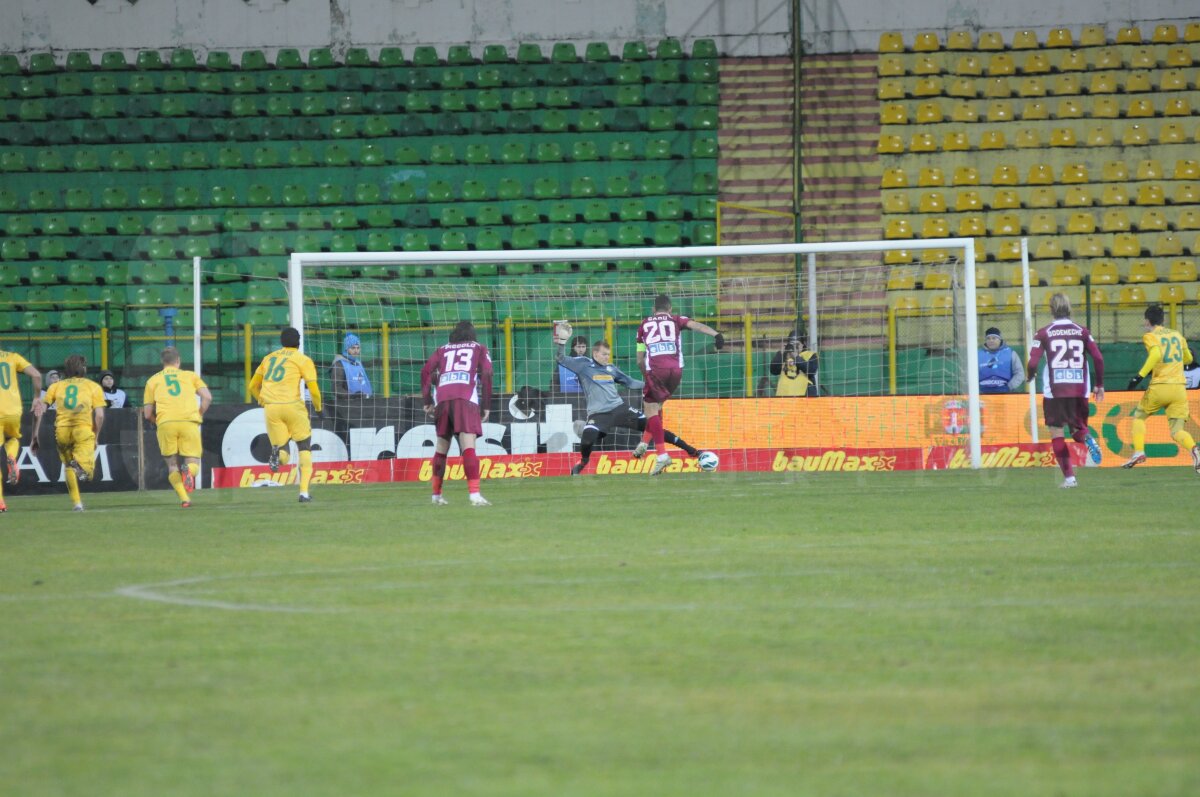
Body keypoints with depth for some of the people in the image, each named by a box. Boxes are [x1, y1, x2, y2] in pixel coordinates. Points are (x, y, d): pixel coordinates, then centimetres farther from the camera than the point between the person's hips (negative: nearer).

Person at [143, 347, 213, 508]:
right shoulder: (190, 376, 21)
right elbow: (207, 397, 7)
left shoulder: (153, 380, 22)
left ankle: (184, 498, -9)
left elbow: (147, 414, 18)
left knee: (172, 464, 13)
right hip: (189, 421, 0)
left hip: (165, 423, 0)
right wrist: (199, 416, 19)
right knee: (193, 462, 7)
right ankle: (189, 471, -31)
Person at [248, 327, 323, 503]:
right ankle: (304, 492, 0)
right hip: (292, 406, -3)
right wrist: (318, 406, 15)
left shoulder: (268, 358, 18)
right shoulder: (303, 360, 3)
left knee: (283, 457, 8)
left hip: (270, 408, 3)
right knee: (305, 449, 12)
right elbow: (314, 390, -3)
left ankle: (278, 453, -30)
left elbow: (253, 386, 22)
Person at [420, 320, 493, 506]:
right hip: (466, 399, -3)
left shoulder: (443, 349, 27)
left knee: (441, 446, 16)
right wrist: (486, 405, 7)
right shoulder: (479, 348, 20)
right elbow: (486, 374, 6)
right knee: (468, 446, -14)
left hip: (442, 398, 3)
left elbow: (426, 371, 14)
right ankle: (474, 494, -27)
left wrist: (427, 401, 14)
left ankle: (436, 495, 23)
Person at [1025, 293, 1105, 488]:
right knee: (1078, 429, 17)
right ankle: (1087, 438, -20)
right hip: (1080, 390, 2)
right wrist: (1100, 385, 10)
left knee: (1056, 432, 6)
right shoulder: (1082, 332, 6)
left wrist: (1030, 377, 16)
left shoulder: (1044, 333, 0)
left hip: (1054, 390, -2)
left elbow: (1033, 363, -7)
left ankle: (1069, 476, -5)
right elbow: (1098, 358, -1)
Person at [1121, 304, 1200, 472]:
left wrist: (1140, 375, -20)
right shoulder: (1177, 335, 17)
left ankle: (1138, 451, 3)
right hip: (1180, 388, 4)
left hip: (1159, 387, -4)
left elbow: (1156, 354, -20)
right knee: (1177, 431, 3)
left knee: (1139, 416, 21)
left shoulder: (1150, 336, 0)